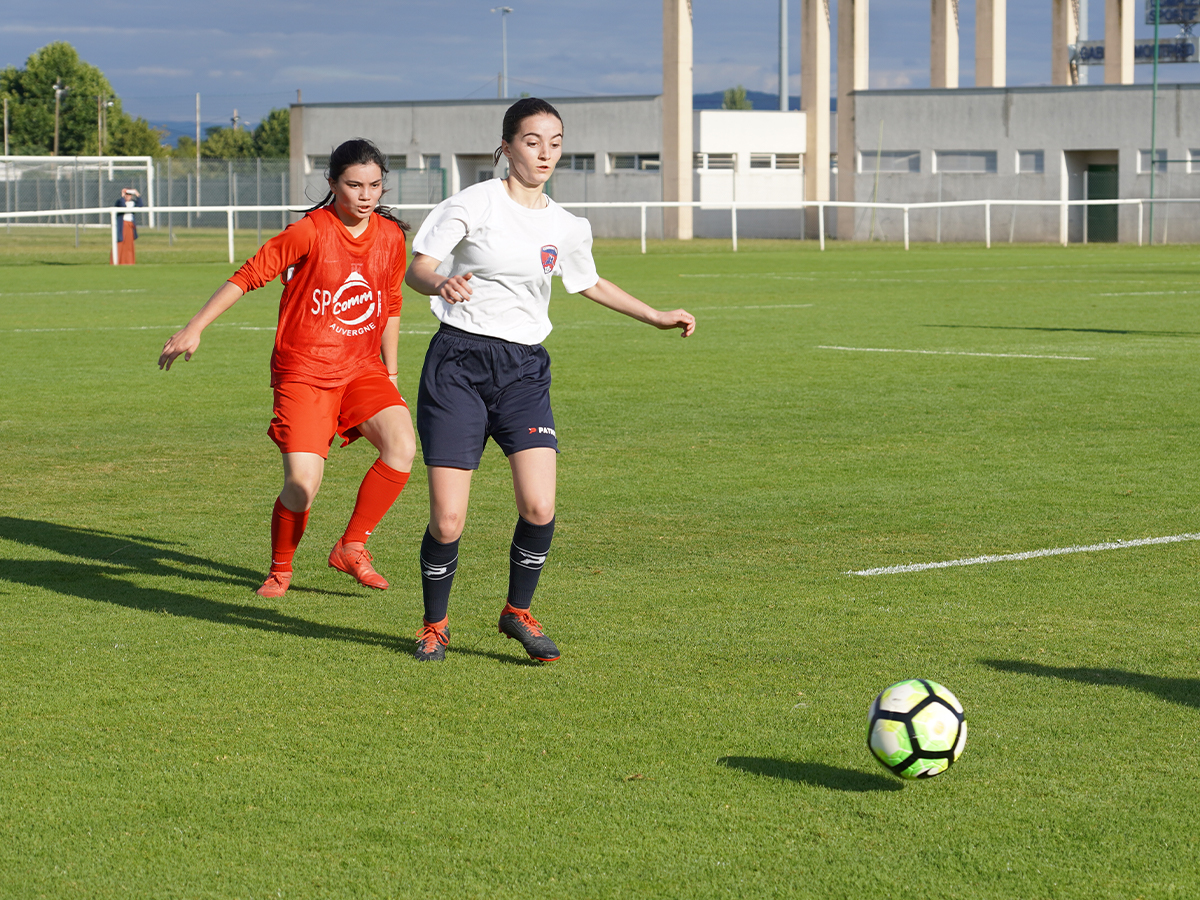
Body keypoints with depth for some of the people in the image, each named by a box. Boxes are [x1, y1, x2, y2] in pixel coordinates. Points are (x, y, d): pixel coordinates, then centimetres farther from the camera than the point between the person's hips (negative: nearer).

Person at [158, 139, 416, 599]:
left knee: (402, 446, -22)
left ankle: (352, 547, -4)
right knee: (302, 487, -15)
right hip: (303, 372, -4)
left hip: (362, 370, 4)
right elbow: (248, 276, -7)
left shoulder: (391, 236, 2)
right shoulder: (309, 232, -13)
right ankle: (280, 569, 14)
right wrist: (194, 327, -11)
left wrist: (390, 371, 21)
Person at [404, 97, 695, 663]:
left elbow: (590, 283, 29)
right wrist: (440, 283, -31)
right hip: (459, 363, -4)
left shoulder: (566, 227, 10)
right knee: (446, 522, -7)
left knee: (539, 509, -14)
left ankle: (518, 612, 12)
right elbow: (416, 268, -9)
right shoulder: (475, 203, -4)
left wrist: (657, 317, 28)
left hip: (524, 369, 4)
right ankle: (435, 625, 18)